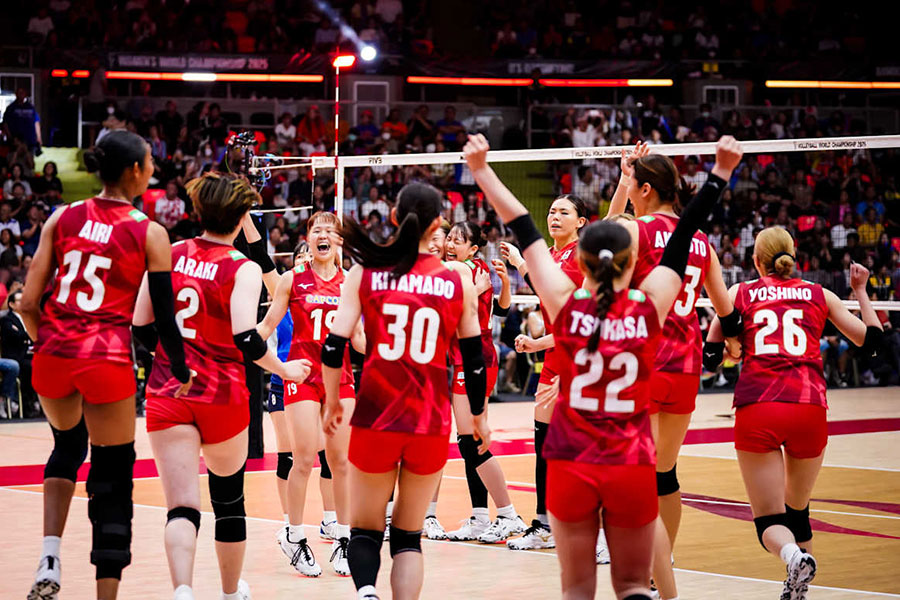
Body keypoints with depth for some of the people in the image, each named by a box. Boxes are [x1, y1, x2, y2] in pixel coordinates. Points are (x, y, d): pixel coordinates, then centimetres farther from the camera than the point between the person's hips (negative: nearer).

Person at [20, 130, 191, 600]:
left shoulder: (63, 218, 5)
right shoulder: (149, 234, -4)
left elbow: (28, 304, 2)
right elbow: (164, 319, -3)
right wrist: (183, 375, 10)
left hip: (53, 355, 4)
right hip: (108, 361, -4)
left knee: (67, 446, 30)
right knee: (112, 483, 7)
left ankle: (49, 559, 13)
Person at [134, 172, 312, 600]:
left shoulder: (169, 254, 3)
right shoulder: (243, 269, -8)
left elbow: (141, 327, 6)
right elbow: (245, 339, -20)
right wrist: (284, 370, -4)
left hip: (167, 393, 1)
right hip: (222, 396, -1)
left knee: (181, 505, -6)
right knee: (229, 497, 21)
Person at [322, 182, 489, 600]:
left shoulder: (364, 273, -1)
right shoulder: (458, 280, 1)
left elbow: (334, 346, -3)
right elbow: (474, 358, 6)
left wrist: (332, 402, 11)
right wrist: (479, 417, 19)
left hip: (375, 418, 0)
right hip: (431, 424, 1)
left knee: (364, 530, 11)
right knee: (408, 535, 13)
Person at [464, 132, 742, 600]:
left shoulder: (566, 303, -8)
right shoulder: (649, 306, -7)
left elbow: (524, 229, -2)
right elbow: (685, 236, -1)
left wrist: (480, 169, 2)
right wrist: (720, 172, 6)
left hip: (571, 466, 0)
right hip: (632, 468, 0)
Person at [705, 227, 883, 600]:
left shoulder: (740, 293, 11)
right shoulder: (819, 295, 15)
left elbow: (711, 356, 10)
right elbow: (871, 340, 19)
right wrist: (860, 291, 32)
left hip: (757, 409, -2)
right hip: (809, 408, 2)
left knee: (769, 519, 0)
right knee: (797, 510, 24)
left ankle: (795, 557, -31)